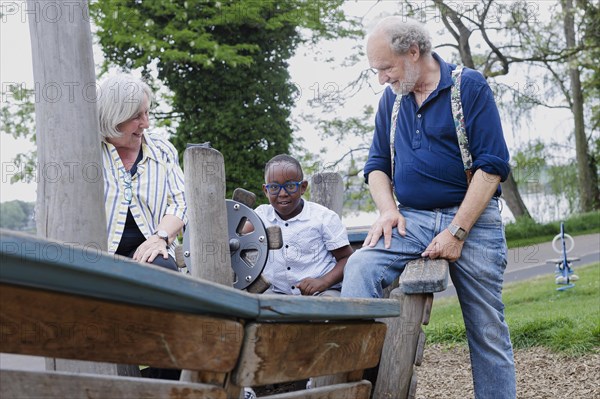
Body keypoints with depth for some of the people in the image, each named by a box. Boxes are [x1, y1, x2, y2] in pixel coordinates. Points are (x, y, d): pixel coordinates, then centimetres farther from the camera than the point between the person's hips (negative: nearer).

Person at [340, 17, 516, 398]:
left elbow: (492, 164, -10)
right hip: (411, 220, 4)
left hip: (472, 220, -3)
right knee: (360, 267, -23)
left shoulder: (469, 86, -5)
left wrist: (457, 231, -16)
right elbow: (377, 164, 17)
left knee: (488, 334, 0)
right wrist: (387, 209, -4)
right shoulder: (391, 99, 11)